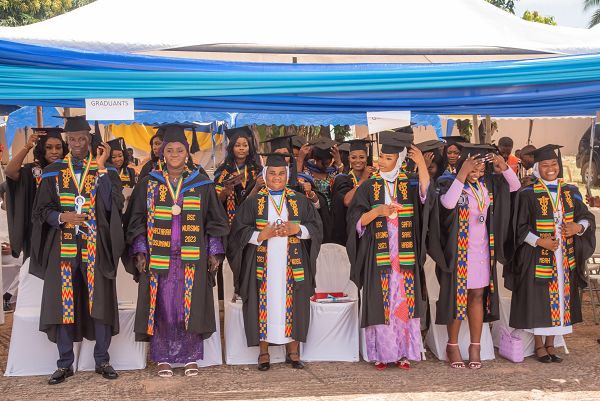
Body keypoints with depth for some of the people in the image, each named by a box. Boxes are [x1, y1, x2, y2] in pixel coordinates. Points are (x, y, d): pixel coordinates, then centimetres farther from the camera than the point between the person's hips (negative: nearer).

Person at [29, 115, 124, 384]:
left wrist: (101, 168, -13)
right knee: (63, 303, 3)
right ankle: (65, 364, 16)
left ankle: (102, 360, 15)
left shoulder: (105, 170, 5)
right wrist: (62, 217, -13)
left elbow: (113, 205, -11)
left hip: (96, 248, -1)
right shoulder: (53, 172, 8)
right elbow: (41, 210, 7)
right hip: (63, 248, 1)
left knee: (100, 301, 1)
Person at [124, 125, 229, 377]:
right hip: (158, 256, 0)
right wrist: (140, 252, -2)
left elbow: (215, 220, 7)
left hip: (192, 257, 0)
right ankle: (163, 358, 13)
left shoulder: (202, 184, 6)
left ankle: (191, 357, 13)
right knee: (161, 306, 1)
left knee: (191, 306, 2)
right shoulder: (149, 184, 6)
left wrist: (214, 252, 0)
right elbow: (137, 220, 7)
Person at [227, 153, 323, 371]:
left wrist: (297, 229, -11)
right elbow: (239, 232, 0)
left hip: (292, 266, 1)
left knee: (291, 305, 2)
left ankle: (293, 350, 14)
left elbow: (316, 227, 6)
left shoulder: (300, 201, 11)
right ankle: (263, 352, 10)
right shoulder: (253, 202, 6)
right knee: (264, 305, -1)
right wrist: (261, 235, -16)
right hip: (262, 265, -1)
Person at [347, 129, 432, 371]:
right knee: (381, 302, 0)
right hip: (378, 255, -1)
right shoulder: (368, 187, 4)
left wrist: (421, 163, -23)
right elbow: (356, 220, -1)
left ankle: (403, 352, 13)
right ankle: (381, 353, 10)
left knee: (404, 302, 3)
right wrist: (378, 211, -15)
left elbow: (425, 193, -17)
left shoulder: (410, 185, 6)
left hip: (405, 256, 1)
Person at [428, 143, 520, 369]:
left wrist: (504, 168, -11)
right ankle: (452, 346, 17)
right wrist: (462, 175, -33)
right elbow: (448, 203, -31)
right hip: (458, 251, -4)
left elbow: (515, 186, 5)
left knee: (478, 296, 8)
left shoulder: (488, 184, 4)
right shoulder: (450, 182, -12)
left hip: (482, 250, 5)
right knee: (457, 297, 4)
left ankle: (475, 347, 17)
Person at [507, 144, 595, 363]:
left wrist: (578, 227, -12)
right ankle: (539, 345, 16)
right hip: (537, 257, -4)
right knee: (538, 299, 1)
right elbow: (519, 227, -6)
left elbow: (587, 217, 9)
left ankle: (550, 344, 21)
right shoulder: (528, 194, -7)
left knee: (559, 298, 9)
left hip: (565, 258, 4)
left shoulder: (571, 192, 6)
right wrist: (539, 241, -18)